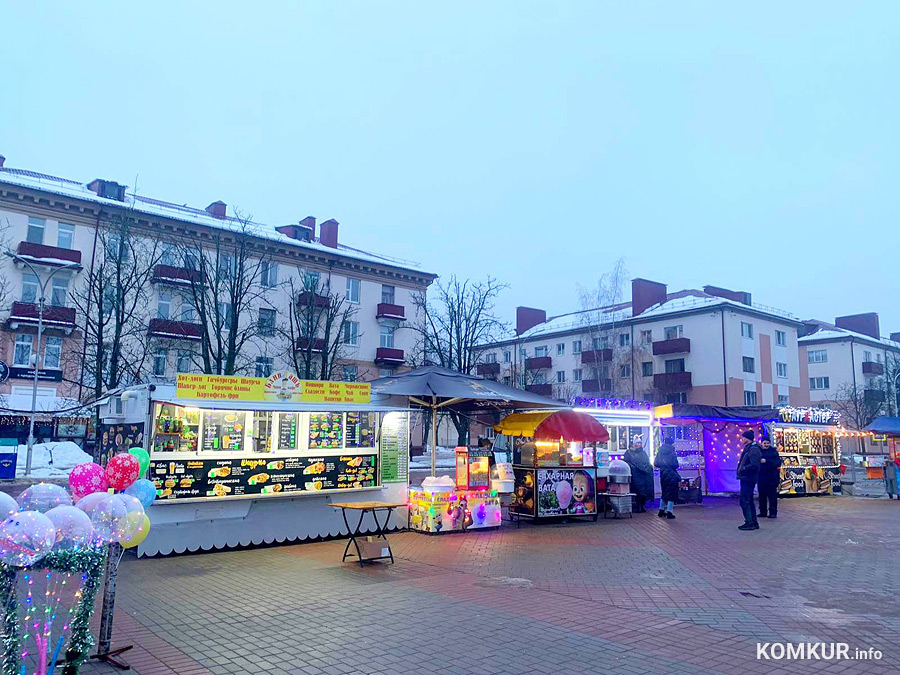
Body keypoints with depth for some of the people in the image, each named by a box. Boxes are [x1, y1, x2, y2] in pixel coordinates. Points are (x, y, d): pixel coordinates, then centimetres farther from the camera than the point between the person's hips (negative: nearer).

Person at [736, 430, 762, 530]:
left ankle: (749, 522, -4)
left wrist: (742, 469, -16)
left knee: (744, 500, -8)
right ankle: (754, 522, 21)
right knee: (749, 500, 15)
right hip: (746, 478, 11)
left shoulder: (753, 449, -17)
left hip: (748, 479, -11)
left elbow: (754, 465, -25)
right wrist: (741, 468, 7)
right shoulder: (748, 448, 15)